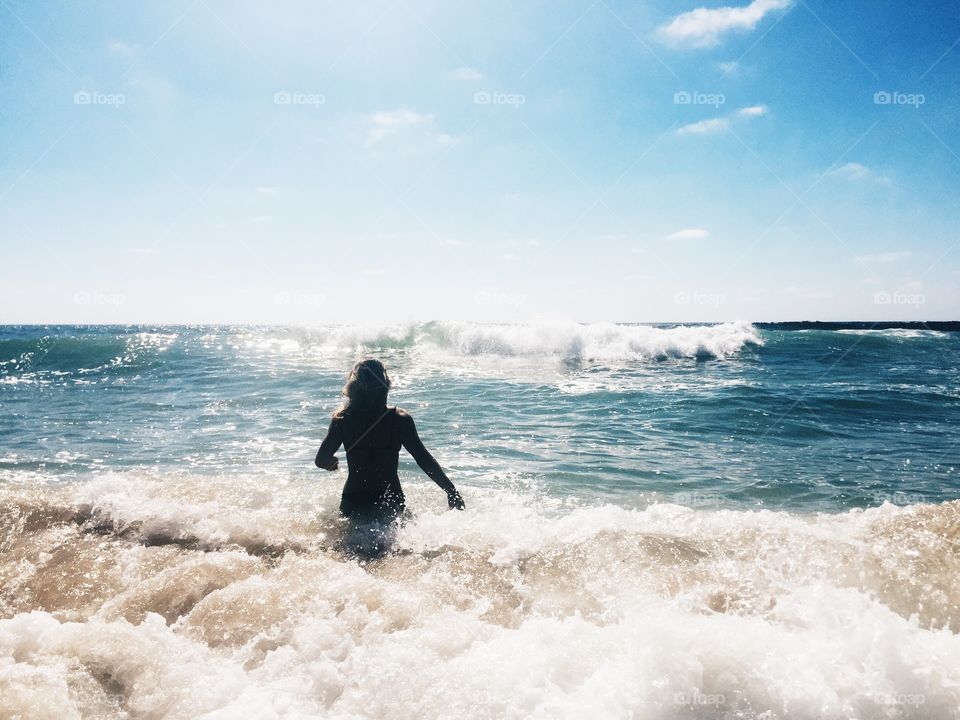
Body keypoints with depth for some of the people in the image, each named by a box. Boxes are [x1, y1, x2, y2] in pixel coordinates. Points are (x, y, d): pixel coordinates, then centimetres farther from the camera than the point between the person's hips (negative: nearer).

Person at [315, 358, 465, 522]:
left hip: (352, 504, 2)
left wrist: (333, 462, 23)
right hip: (390, 505, -2)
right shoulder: (400, 420, -10)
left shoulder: (342, 420, -5)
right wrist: (452, 493, -7)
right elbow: (425, 460, -12)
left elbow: (321, 461, -1)